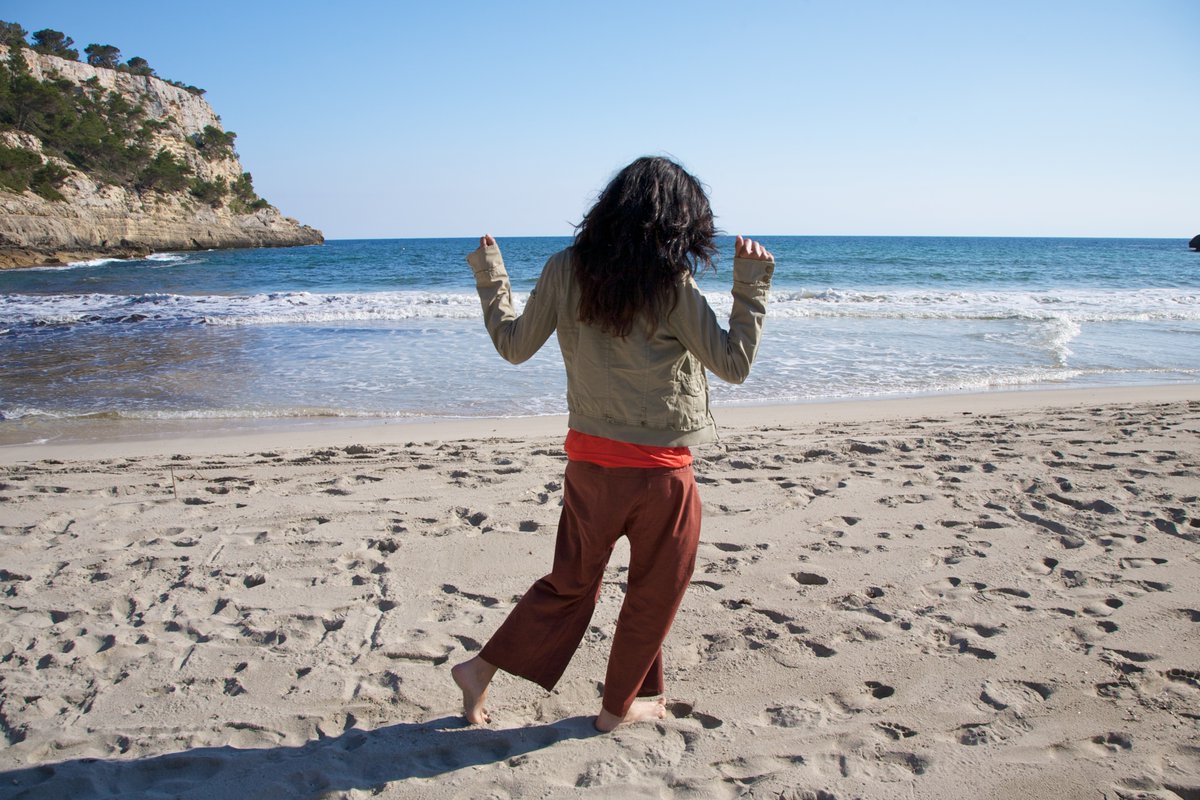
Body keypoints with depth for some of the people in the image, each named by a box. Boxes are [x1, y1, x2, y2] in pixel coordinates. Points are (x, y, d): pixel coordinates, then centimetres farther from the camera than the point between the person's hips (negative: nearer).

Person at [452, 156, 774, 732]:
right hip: (659, 469, -5)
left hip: (587, 458, 5)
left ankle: (481, 669, 26)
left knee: (571, 582, 23)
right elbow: (734, 364, -11)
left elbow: (514, 345, 6)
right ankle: (619, 706, 32)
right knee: (653, 595, 17)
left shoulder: (565, 269, -3)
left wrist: (488, 276, 18)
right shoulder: (671, 284, -15)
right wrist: (751, 285, -6)